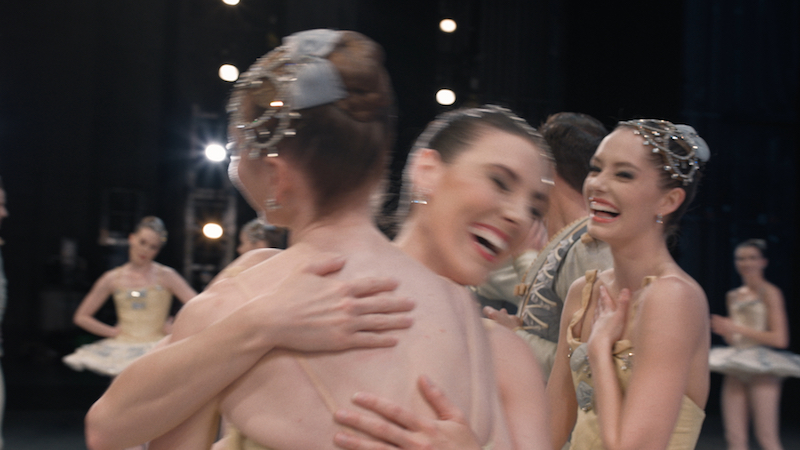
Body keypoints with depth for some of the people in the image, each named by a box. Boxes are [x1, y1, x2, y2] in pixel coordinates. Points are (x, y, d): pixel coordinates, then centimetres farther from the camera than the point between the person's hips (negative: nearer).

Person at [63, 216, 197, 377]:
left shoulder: (165, 276, 2)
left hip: (156, 346, -2)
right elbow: (81, 317, 13)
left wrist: (173, 328, -4)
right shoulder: (112, 278, 9)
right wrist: (112, 331, 6)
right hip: (121, 348, 2)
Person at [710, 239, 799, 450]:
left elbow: (779, 339, -11)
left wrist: (738, 329, -11)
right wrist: (723, 329, -2)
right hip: (736, 368, 7)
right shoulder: (733, 296, 16)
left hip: (761, 368, -6)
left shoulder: (769, 293, -3)